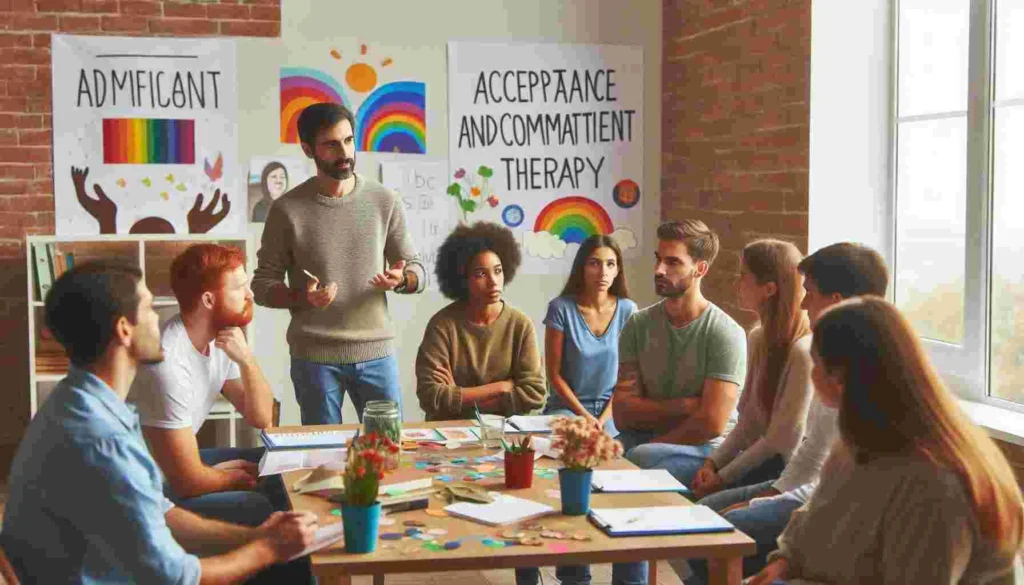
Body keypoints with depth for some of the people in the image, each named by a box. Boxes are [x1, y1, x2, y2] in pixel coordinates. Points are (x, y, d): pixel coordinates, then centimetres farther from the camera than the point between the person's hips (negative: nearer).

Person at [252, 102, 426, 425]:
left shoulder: (385, 202, 2)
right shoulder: (287, 210, -3)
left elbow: (417, 270, 7)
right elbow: (263, 284, 1)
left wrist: (401, 279, -16)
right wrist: (301, 297, -18)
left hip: (377, 352, 2)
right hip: (313, 357, -1)